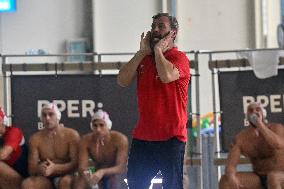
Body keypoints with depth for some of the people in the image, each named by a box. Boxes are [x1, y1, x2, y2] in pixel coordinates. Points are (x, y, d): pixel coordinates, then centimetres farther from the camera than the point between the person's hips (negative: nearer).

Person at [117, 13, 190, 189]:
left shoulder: (179, 57, -4)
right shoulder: (143, 58, 15)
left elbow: (167, 76, -26)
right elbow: (123, 81, 2)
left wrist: (158, 50, -10)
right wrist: (142, 52, 0)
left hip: (171, 137, -6)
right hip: (143, 136, 6)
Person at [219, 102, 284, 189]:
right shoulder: (240, 137, -4)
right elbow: (230, 165, -13)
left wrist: (260, 124, -30)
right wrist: (231, 177, -37)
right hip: (259, 179, 4)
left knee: (272, 178, -42)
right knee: (225, 181, -18)